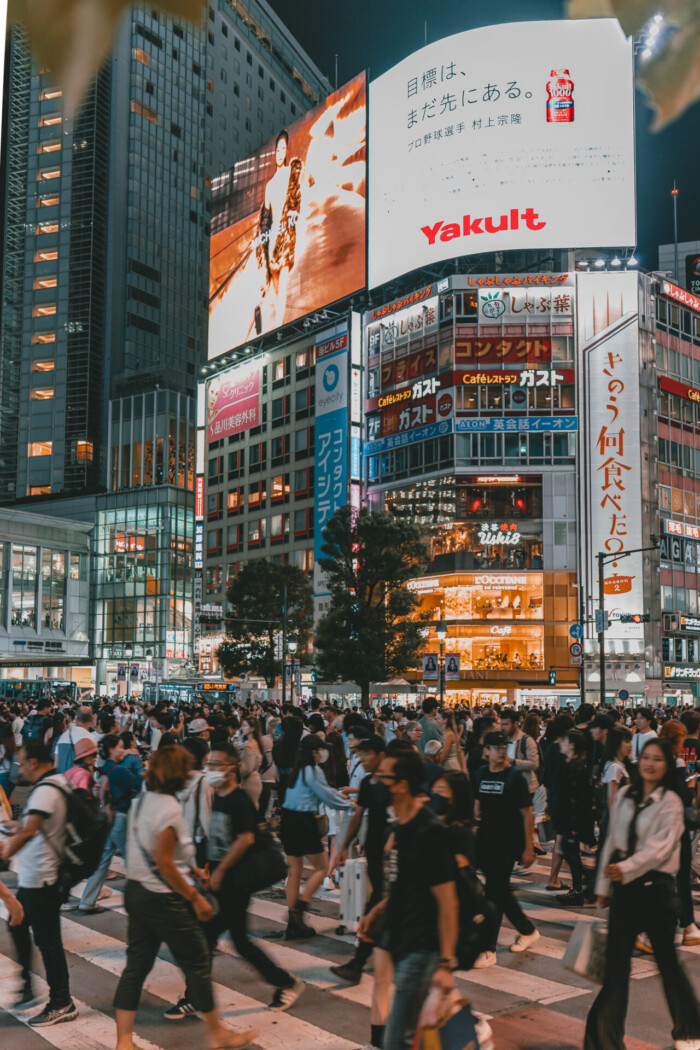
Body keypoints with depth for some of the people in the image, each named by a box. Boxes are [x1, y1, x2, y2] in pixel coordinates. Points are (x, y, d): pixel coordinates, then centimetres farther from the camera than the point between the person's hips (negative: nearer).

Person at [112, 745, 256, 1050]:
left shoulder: (142, 801, 6)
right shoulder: (169, 808, -20)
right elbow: (163, 862, -22)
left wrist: (189, 869, 18)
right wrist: (196, 897, -16)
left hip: (135, 891, 8)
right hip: (163, 899, -8)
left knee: (136, 966, 12)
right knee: (198, 963, 7)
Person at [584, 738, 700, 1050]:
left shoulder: (670, 802, -8)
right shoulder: (625, 795, 6)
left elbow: (661, 847, -17)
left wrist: (626, 868, -27)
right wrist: (604, 886, 11)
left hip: (655, 886, -4)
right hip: (624, 887, 4)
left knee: (667, 960, 9)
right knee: (615, 962, 5)